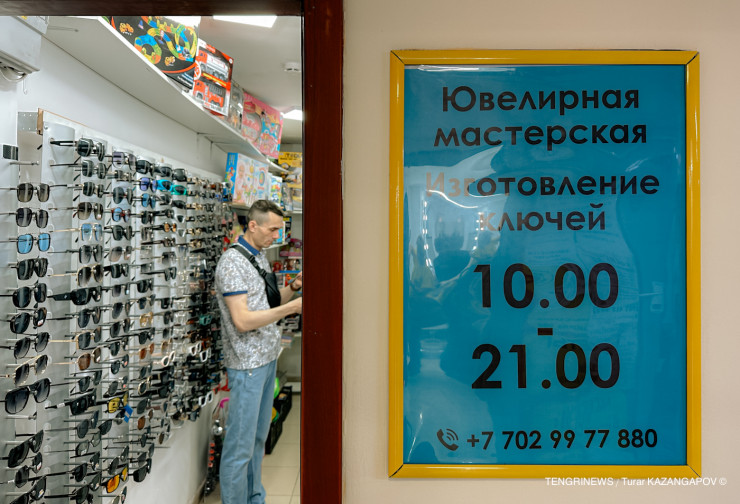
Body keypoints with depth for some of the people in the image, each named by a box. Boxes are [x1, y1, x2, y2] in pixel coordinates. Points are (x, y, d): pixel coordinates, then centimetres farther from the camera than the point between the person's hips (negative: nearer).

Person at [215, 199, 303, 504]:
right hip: (247, 364, -9)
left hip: (268, 357, 9)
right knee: (240, 445, 0)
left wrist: (292, 288, 0)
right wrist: (292, 307, -23)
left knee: (259, 436, 19)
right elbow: (242, 320, -24)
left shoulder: (260, 256, 11)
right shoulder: (232, 261, -17)